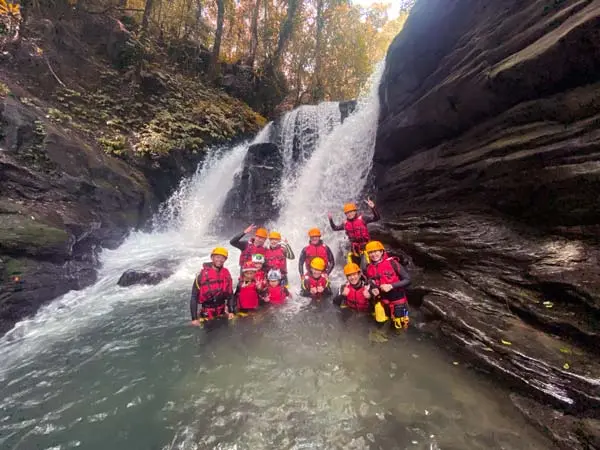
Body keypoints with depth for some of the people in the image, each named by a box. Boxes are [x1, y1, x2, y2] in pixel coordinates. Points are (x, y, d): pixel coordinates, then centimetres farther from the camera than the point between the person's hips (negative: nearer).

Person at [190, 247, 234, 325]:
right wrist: (194, 318, -14)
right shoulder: (202, 274, -15)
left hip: (222, 312, 4)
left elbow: (230, 293, 4)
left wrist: (230, 311, 0)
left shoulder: (226, 274, -4)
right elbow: (194, 297, -13)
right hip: (206, 313, -3)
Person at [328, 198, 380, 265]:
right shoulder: (346, 223, 4)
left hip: (364, 246, -5)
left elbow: (377, 218, -16)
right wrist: (331, 219, 7)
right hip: (354, 248, 5)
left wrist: (372, 208, -31)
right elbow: (335, 228, 18)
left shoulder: (362, 219, -8)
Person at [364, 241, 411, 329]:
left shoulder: (392, 263, -16)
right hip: (381, 300, 4)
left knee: (400, 326, 8)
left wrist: (391, 286, -23)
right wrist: (372, 290, -10)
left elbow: (407, 280, -14)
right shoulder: (368, 269, -2)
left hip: (397, 299, -3)